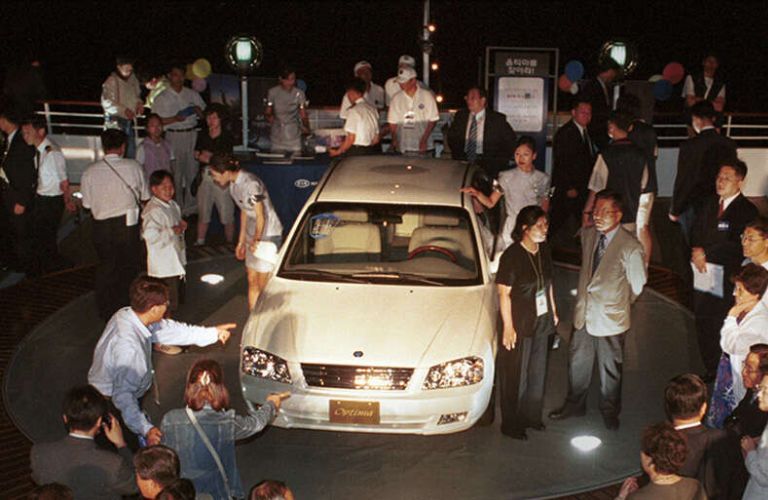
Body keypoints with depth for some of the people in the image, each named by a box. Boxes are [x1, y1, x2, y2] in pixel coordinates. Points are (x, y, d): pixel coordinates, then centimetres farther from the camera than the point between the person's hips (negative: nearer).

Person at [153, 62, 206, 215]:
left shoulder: (192, 95, 12)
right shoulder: (162, 98, 2)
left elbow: (204, 115, 16)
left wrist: (198, 111, -7)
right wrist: (175, 119, -14)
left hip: (192, 134, 3)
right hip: (174, 136, -3)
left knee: (193, 171, 4)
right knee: (176, 174, -1)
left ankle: (192, 205, 14)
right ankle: (177, 207, 8)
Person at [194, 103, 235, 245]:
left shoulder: (227, 137, -2)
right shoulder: (203, 136, 12)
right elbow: (197, 155, 7)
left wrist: (207, 155, -3)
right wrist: (214, 157, -8)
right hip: (205, 176, 4)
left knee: (227, 215, -1)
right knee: (203, 212, 9)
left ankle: (230, 243, 9)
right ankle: (200, 242, 17)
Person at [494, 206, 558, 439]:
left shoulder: (545, 250, 1)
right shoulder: (512, 256, -20)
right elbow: (504, 293, -17)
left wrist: (553, 310, 16)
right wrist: (508, 327, -17)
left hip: (540, 323, 7)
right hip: (518, 325, -7)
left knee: (537, 372, 19)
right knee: (515, 377, 6)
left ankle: (531, 415, 38)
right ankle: (511, 424, 22)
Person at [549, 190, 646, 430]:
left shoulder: (631, 247, -20)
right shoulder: (587, 234, -4)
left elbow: (637, 285, -7)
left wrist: (619, 303, 5)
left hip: (610, 318, -5)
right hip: (584, 313, 5)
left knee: (610, 369, 15)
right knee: (578, 363, 20)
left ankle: (609, 412, 36)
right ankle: (575, 404, 41)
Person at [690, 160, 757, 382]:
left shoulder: (747, 211, -11)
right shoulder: (709, 204, 10)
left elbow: (737, 246, -17)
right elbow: (696, 234, 10)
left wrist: (706, 253, -18)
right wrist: (696, 252, -10)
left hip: (727, 281, -6)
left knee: (722, 328, -1)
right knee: (703, 323, 15)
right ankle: (710, 370, 31)